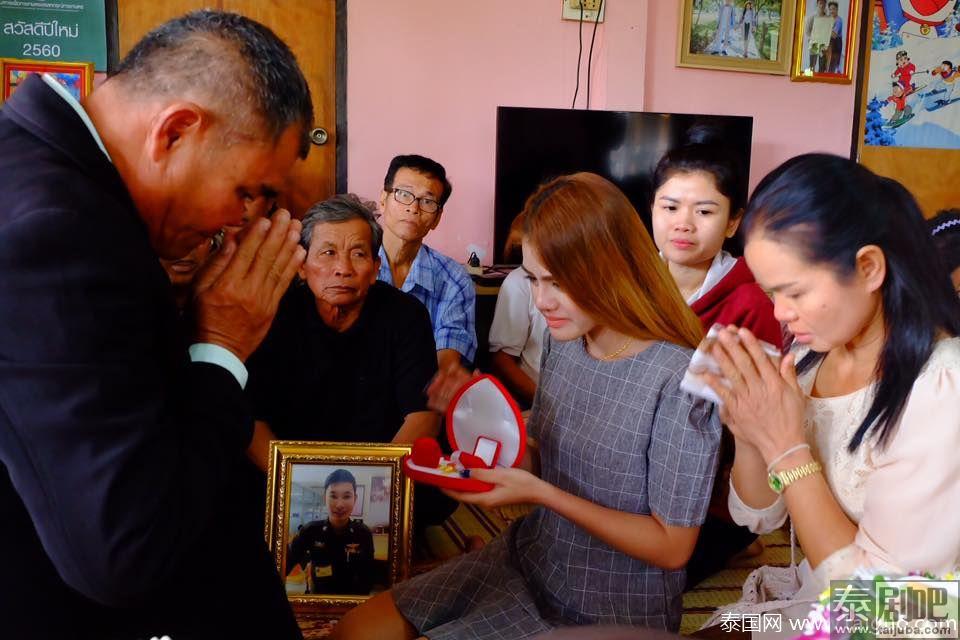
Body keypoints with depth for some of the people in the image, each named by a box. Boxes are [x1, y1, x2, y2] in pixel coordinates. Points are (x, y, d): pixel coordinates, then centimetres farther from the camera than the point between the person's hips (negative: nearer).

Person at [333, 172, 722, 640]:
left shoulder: (681, 381, -25)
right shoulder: (562, 339, -3)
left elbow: (672, 547, -17)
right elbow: (541, 464, 6)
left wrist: (541, 494, -23)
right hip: (526, 560, 6)